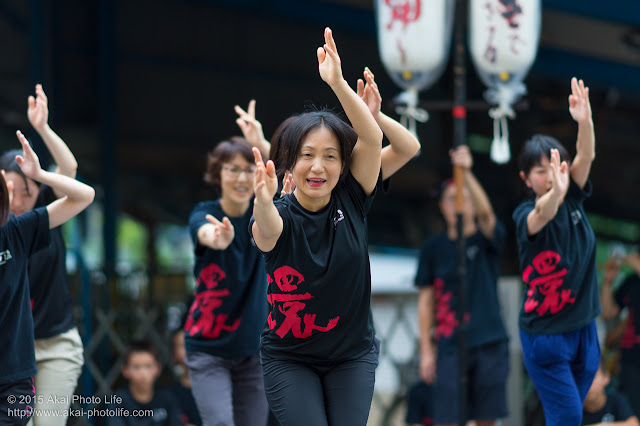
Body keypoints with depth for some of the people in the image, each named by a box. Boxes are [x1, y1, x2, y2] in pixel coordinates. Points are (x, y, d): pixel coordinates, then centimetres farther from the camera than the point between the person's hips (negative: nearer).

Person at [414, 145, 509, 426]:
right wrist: (426, 349, 1)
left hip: (489, 343, 0)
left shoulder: (486, 239, 3)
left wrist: (467, 173, -36)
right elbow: (426, 300, 8)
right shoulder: (434, 247, 8)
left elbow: (486, 212, -20)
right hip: (450, 346, 0)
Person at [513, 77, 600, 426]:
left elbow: (585, 157, -13)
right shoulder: (525, 214, -13)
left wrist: (585, 120, -32)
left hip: (582, 328, 5)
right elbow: (541, 217, -38)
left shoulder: (573, 200, 2)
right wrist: (556, 192, -59)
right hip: (544, 330, -5)